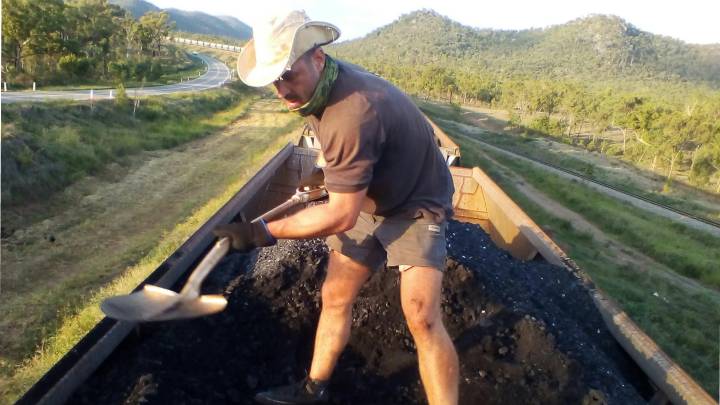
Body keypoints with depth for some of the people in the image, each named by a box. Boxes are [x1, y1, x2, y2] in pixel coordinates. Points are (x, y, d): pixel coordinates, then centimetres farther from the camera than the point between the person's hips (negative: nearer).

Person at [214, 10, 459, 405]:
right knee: (334, 297, 10)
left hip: (416, 206, -8)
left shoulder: (352, 112, -35)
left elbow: (340, 216, -30)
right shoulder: (318, 88, -6)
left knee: (422, 318, -20)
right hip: (366, 202, 8)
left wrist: (263, 232, -26)